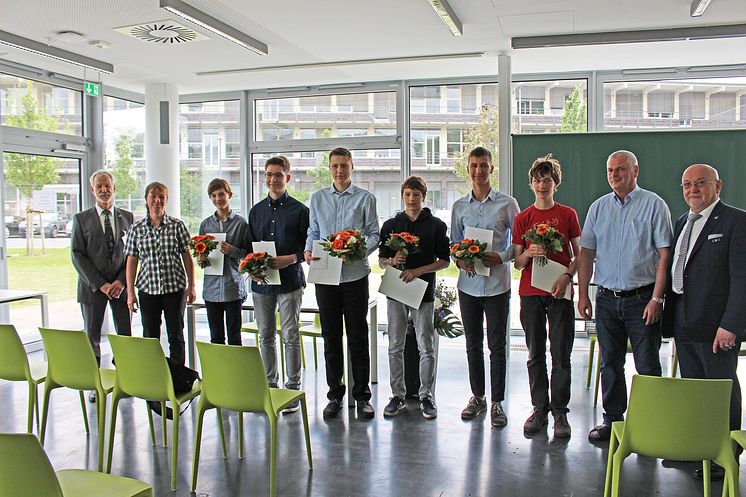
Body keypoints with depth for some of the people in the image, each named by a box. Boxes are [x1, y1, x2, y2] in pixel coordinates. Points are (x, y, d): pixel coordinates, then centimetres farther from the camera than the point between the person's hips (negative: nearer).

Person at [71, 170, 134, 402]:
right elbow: (77, 255, -3)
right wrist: (100, 284, -11)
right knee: (92, 336, 5)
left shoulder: (127, 217, 6)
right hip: (92, 286, -1)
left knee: (125, 335, 2)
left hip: (121, 285, 1)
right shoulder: (81, 219, 2)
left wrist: (121, 281, -9)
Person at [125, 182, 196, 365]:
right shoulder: (137, 228, 3)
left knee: (176, 336, 5)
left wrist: (191, 286, 1)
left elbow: (187, 257, 4)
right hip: (148, 289, 1)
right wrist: (130, 293, 1)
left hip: (175, 288, -1)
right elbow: (131, 262, 5)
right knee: (150, 337, 7)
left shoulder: (177, 225, 1)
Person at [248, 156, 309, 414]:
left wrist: (291, 259, -19)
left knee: (290, 336, 0)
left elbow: (309, 245, -2)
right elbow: (249, 245, 16)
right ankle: (269, 386, 22)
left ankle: (293, 389, 9)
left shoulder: (299, 210, -1)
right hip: (261, 282, 4)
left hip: (289, 280, -4)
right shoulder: (256, 211, 13)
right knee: (266, 336, 11)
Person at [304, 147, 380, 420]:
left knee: (358, 336, 3)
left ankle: (362, 395, 14)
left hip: (355, 274, -2)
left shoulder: (365, 198, 3)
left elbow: (374, 234, 0)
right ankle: (335, 395, 18)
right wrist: (308, 250, -7)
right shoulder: (318, 198, 12)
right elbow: (313, 232, 14)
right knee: (331, 336, 8)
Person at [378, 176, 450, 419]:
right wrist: (392, 261, -13)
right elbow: (381, 260, 10)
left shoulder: (436, 225, 2)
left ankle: (426, 396, 14)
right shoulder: (391, 225, 9)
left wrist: (417, 271, -13)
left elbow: (444, 261, 0)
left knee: (427, 348, 2)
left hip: (423, 292, -2)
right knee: (395, 347, 7)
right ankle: (397, 395, 17)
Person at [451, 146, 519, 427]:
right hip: (468, 283, 3)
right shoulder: (459, 206, 9)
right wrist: (460, 260, -6)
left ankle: (497, 402, 13)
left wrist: (501, 257, -15)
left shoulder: (507, 203, -1)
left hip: (497, 284, -3)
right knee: (473, 344, 12)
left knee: (497, 345, 2)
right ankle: (477, 396, 26)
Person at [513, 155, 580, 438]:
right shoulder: (523, 218, 8)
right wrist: (529, 253, -13)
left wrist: (567, 276, -10)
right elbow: (517, 263, 8)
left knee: (561, 355, 0)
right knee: (535, 355, 6)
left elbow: (578, 255, 7)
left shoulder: (567, 215, 5)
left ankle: (560, 412, 9)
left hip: (559, 291, -1)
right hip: (530, 293, 1)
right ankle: (539, 409, 16)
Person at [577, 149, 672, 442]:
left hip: (642, 298, -4)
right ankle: (612, 420, 24)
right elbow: (586, 253, 11)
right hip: (607, 298, 4)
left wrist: (656, 298, -11)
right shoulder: (598, 207, 9)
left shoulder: (654, 205, -2)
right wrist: (582, 294, 5)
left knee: (647, 366, 2)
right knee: (610, 363, 12)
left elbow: (664, 254, -6)